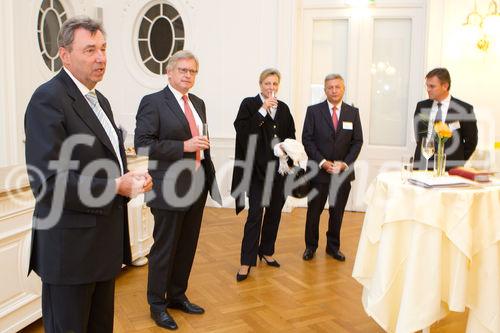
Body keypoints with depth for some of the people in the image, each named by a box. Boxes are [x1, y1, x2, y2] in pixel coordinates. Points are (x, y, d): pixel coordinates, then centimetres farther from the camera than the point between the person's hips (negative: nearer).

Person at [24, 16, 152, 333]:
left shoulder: (101, 101, 13)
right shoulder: (48, 99, -15)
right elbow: (47, 182, -23)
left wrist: (131, 179, -3)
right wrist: (115, 187, -20)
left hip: (105, 242, 9)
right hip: (70, 247, -8)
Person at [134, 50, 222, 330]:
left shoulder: (198, 103, 13)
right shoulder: (153, 102, -9)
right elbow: (143, 144, -16)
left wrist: (209, 175, 14)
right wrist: (184, 147, -20)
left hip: (197, 185, 7)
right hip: (170, 187, -7)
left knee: (188, 246, 16)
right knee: (165, 248, 6)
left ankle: (177, 296, 34)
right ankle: (157, 304, 24)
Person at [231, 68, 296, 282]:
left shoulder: (283, 108, 11)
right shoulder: (249, 104, -3)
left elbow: (291, 134, 17)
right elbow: (242, 131, -17)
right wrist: (263, 110, -19)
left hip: (278, 168, 5)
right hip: (256, 168, -5)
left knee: (274, 212, 11)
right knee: (255, 213, -8)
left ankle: (266, 251, 28)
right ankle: (247, 261, 0)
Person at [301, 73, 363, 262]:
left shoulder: (353, 112, 5)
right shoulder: (314, 111, -1)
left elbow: (357, 141, 4)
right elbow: (307, 140, -5)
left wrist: (345, 163, -9)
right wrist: (322, 162, -14)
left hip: (343, 171, 2)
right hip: (319, 170, -2)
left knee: (337, 211, 11)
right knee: (314, 210, 6)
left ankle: (333, 246, 27)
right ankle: (310, 246, 22)